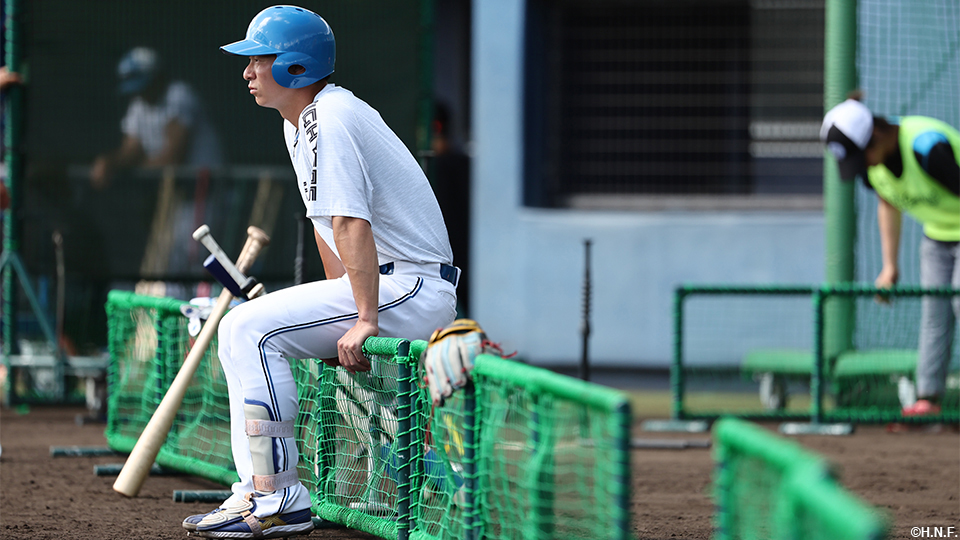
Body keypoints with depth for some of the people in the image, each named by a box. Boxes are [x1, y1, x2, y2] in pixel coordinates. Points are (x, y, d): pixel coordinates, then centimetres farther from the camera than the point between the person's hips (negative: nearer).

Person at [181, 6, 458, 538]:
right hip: (381, 290, 11)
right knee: (237, 330, 10)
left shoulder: (331, 118, -19)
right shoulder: (298, 124, 15)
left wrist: (364, 319, -27)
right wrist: (341, 307, 13)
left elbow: (352, 224, -25)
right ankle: (257, 492, 5)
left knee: (252, 328, -19)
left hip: (413, 289, -11)